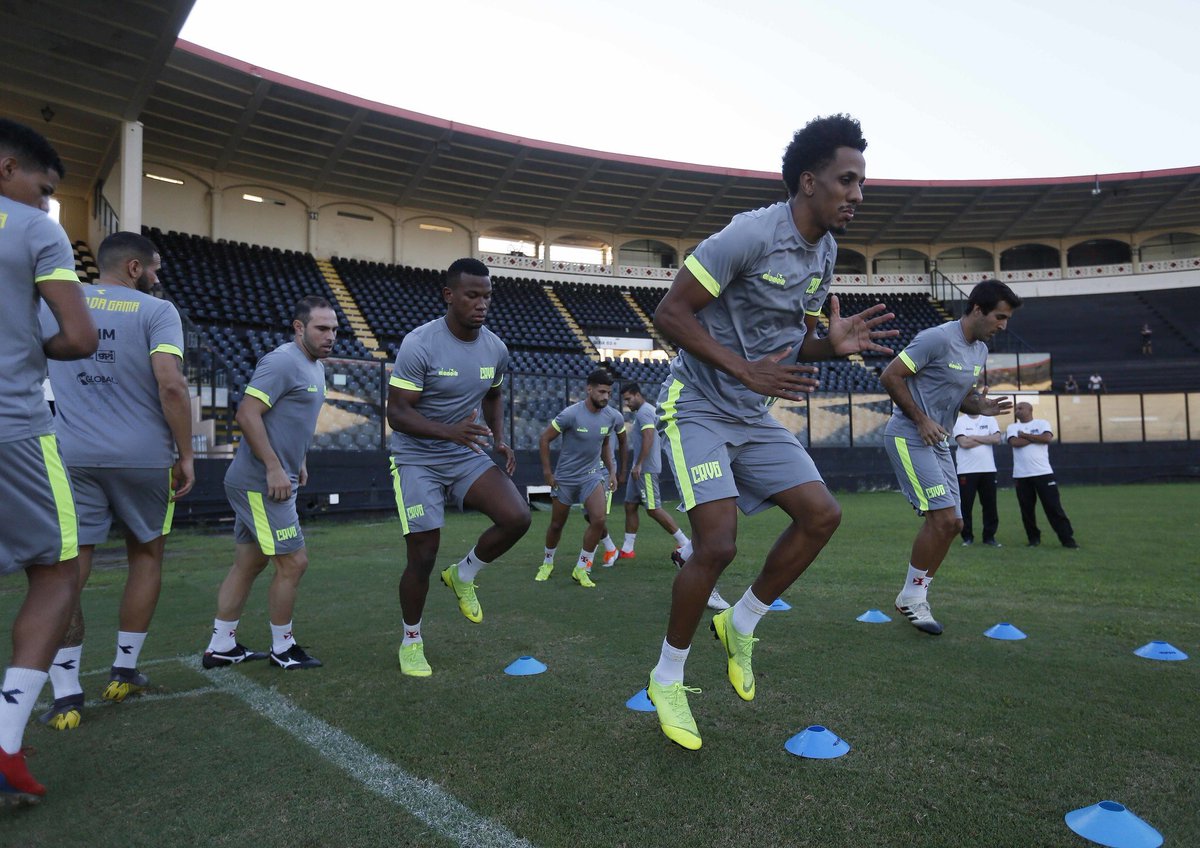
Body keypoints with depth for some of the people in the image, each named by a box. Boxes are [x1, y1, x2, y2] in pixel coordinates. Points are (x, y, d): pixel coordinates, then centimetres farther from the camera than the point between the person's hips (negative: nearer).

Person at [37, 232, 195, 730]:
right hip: (143, 458, -2)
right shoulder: (156, 311, -4)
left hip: (72, 457, 2)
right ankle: (123, 671, 22)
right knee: (146, 556, 17)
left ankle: (66, 694, 4)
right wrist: (186, 455, -9)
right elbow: (171, 385, -15)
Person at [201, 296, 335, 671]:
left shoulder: (315, 367, 14)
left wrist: (300, 462, 19)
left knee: (248, 563, 15)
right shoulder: (283, 362, -17)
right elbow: (247, 413, -23)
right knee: (293, 563, -3)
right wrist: (274, 468, -24)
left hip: (259, 483, 10)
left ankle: (221, 647, 25)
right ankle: (283, 649, 13)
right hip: (262, 483, -10)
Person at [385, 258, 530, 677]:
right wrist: (450, 431, -36)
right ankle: (411, 641, 24)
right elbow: (397, 413, -20)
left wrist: (499, 438, 2)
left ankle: (463, 575, 11)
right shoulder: (420, 344, -19)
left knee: (517, 517, -18)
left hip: (468, 455, 5)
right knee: (423, 559, -3)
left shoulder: (495, 348, -1)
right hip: (418, 459, -4)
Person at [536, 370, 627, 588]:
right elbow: (544, 439, -10)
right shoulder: (571, 414, -20)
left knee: (599, 519, -16)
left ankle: (581, 569, 1)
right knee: (557, 524, 10)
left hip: (592, 474, 3)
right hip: (565, 477, -2)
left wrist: (613, 470, 9)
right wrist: (547, 472, -9)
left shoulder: (614, 417, -8)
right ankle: (547, 562, 37)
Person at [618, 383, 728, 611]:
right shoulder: (647, 411, 18)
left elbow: (649, 438, -23)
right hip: (640, 469, 11)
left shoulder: (644, 412, -12)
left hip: (645, 469, -11)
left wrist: (638, 464, -23)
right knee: (630, 506, 12)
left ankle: (686, 544, -7)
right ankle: (627, 549, 18)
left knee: (654, 509, -11)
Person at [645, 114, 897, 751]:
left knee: (822, 514, -1)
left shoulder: (825, 252, 8)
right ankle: (667, 679, 8)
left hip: (753, 417, 8)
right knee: (717, 543, -16)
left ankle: (741, 625, 18)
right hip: (697, 407, -8)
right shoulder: (751, 233, -19)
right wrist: (743, 369, -26)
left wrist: (834, 344, -7)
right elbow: (669, 313, -20)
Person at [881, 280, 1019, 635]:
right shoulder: (937, 339, -16)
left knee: (952, 523, 6)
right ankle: (912, 596, 2)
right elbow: (890, 376, -16)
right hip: (908, 438, -9)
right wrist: (921, 420, -18)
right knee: (942, 517, -15)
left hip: (938, 443, 9)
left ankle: (915, 596, 18)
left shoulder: (980, 351, 12)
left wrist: (982, 407, -2)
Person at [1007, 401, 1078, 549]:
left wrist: (1025, 435, -6)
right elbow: (1014, 442, -9)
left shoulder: (1042, 423, 7)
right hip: (1021, 475, 2)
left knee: (1054, 507, -3)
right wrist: (1036, 438, -6)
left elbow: (1047, 438, -13)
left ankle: (1067, 539, 1)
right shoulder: (1012, 427, 11)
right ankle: (1034, 538, 18)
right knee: (1027, 509, 5)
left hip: (1043, 473, -2)